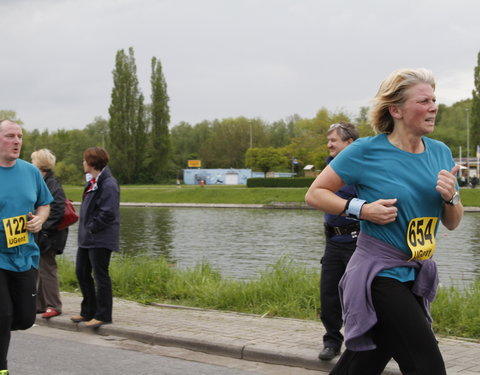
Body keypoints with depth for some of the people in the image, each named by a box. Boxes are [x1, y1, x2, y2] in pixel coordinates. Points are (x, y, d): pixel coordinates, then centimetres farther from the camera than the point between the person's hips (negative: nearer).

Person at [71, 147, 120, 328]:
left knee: (100, 276, -2)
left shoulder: (108, 184, -17)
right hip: (87, 238, 10)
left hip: (100, 239, -10)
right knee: (81, 272, 15)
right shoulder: (93, 182, 13)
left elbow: (108, 213, -23)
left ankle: (103, 315, 8)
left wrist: (92, 228, -15)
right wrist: (85, 229, 11)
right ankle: (88, 311, 26)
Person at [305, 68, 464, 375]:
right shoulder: (366, 151, -11)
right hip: (379, 274, -6)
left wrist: (451, 197, -10)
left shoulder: (440, 153, 5)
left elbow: (452, 223, 12)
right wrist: (361, 209, -18)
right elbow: (315, 194, -4)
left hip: (416, 276, 6)